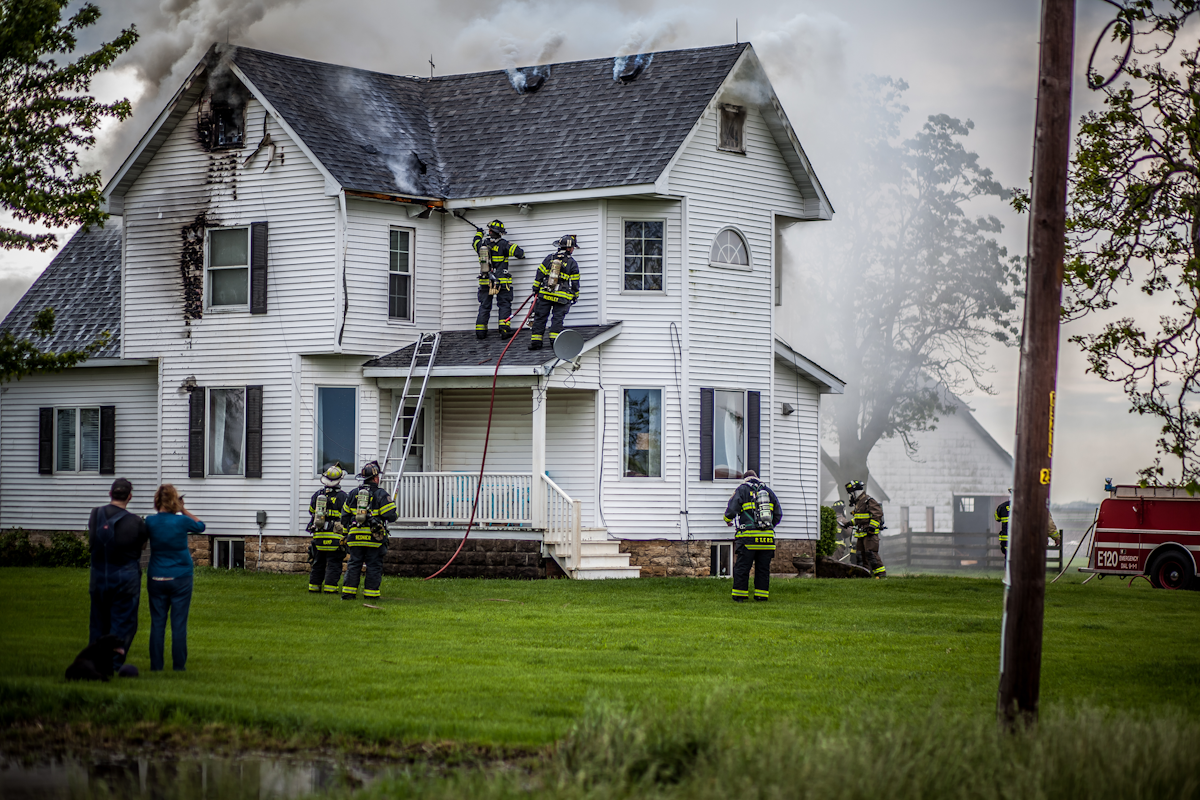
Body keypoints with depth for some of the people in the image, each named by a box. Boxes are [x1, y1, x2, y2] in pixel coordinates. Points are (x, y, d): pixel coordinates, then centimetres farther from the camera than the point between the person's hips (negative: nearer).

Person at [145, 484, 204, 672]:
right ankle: (178, 665, 6)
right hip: (181, 578, -2)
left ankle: (156, 665, 7)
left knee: (157, 623, 6)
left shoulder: (150, 521, -5)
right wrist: (183, 510, 10)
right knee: (179, 624, 3)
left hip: (156, 579, 2)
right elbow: (200, 526, 8)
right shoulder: (181, 521, -11)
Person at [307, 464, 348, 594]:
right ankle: (330, 588, -5)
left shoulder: (318, 494, 5)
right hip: (335, 537, -5)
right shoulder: (342, 496, -9)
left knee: (318, 563, 15)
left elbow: (311, 510, 17)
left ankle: (314, 586, 18)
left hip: (318, 535, 5)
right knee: (333, 564, -1)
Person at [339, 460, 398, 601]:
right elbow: (390, 516, -11)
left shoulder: (353, 494, 10)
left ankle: (348, 592, 7)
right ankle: (371, 593, 2)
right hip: (374, 537, -4)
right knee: (374, 566, 3)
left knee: (354, 564, 9)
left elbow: (345, 517, 14)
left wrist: (344, 536, 22)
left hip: (355, 537, 4)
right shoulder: (381, 494, -5)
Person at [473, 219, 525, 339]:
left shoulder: (482, 243, 3)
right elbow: (519, 252, -11)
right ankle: (504, 329, -10)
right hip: (501, 282, -4)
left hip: (485, 282, 4)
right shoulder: (503, 244, -9)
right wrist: (521, 254, 15)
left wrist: (479, 233, 50)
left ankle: (480, 332, 9)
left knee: (484, 307, 11)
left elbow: (475, 243, 28)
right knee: (504, 305, 1)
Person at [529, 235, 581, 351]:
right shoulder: (572, 264, -1)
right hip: (562, 297, -2)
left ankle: (535, 341, 5)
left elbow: (539, 274, 6)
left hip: (545, 294, 2)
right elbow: (575, 282, 3)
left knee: (540, 317, 7)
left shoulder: (549, 258, 5)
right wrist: (575, 296, 15)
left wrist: (536, 289, 14)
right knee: (558, 318, 4)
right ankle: (554, 339, -6)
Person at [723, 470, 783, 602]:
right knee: (763, 568, 9)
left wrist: (728, 520, 19)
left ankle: (739, 596, 2)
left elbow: (731, 510, -3)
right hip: (767, 537, 4)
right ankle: (761, 595, 10)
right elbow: (778, 514, 18)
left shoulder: (742, 490, 3)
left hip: (748, 536, -3)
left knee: (742, 567, 2)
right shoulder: (768, 491, 16)